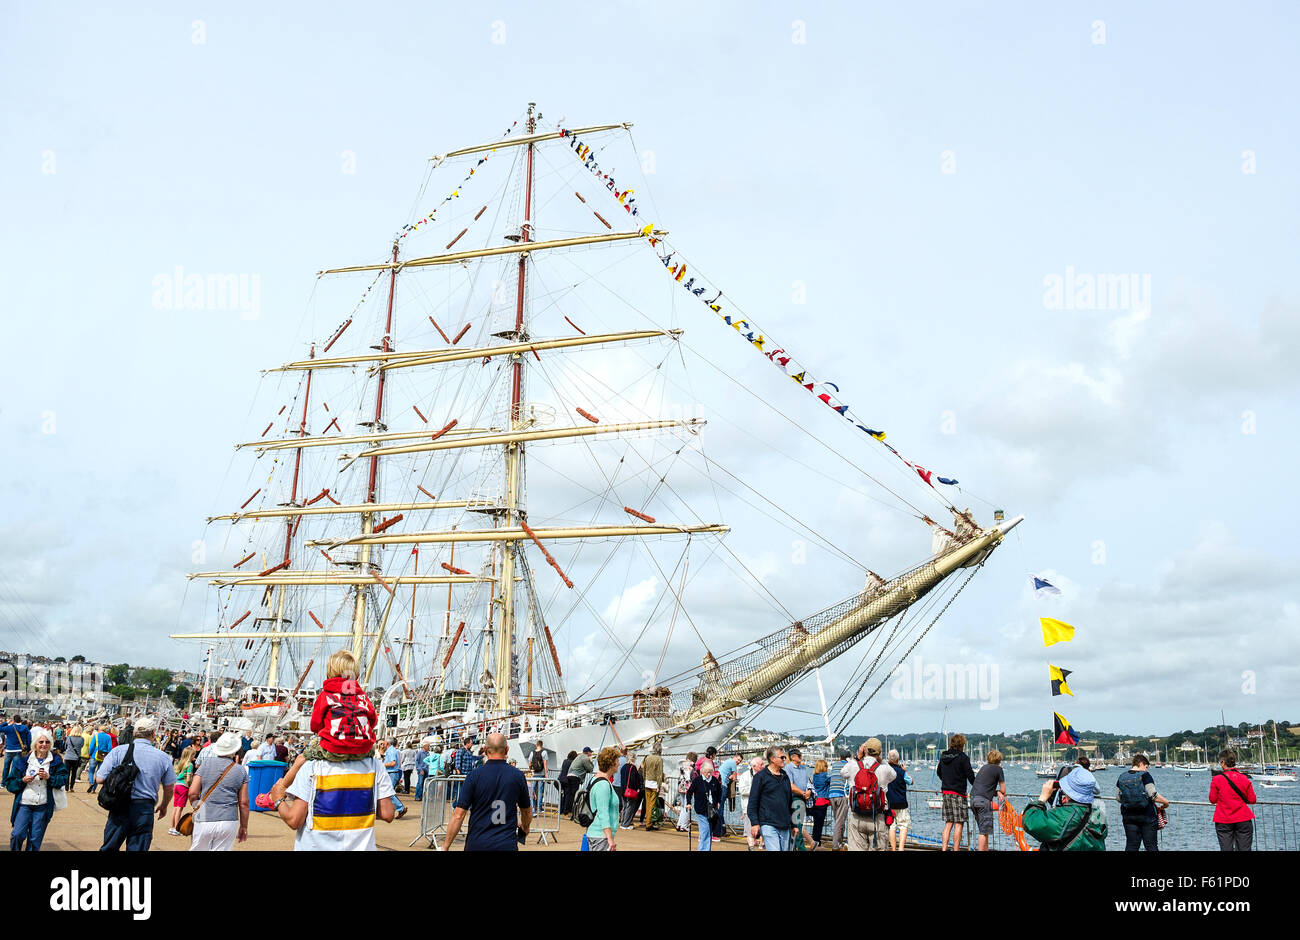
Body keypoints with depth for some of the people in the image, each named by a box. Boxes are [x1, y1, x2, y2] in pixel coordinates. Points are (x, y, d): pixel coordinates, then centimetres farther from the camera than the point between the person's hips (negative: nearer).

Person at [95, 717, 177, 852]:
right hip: (145, 810, 0)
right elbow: (169, 787, 8)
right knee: (138, 848, 7)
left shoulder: (118, 751, -6)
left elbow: (100, 779, -8)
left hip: (120, 807, 0)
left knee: (109, 847, 15)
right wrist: (163, 806, 26)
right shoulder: (163, 758, -2)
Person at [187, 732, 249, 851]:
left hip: (204, 820, 0)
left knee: (197, 849, 11)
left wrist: (197, 809, 16)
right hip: (228, 822, 0)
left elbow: (193, 793, -4)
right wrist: (244, 827, 11)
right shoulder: (241, 770, 1)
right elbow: (243, 803, 1)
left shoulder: (206, 764, 1)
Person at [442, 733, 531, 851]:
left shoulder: (474, 776, -6)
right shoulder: (518, 775, -2)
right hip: (507, 844, 0)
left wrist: (445, 847, 0)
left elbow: (458, 815, -9)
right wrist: (525, 828, 33)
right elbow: (527, 811, 11)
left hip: (476, 844, 0)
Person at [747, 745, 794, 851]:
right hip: (768, 824, -6)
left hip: (785, 826, 6)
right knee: (774, 849, -16)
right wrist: (754, 823, -10)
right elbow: (753, 801, -4)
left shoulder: (785, 777, 15)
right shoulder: (761, 777, -2)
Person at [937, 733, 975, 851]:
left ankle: (944, 848, 6)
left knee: (948, 823, 11)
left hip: (945, 792, 6)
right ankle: (956, 849, -3)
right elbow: (970, 775, -10)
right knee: (959, 824, -2)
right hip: (958, 793, -6)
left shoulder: (943, 757, 10)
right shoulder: (963, 757, -10)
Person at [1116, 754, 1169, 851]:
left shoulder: (1122, 777, 7)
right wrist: (1165, 802, 4)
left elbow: (1118, 798, 9)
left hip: (1128, 815, 4)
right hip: (1147, 814, -4)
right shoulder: (1145, 775, -7)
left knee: (1131, 846, 7)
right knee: (1151, 845, 5)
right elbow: (1153, 795, -12)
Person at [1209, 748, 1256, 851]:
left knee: (1226, 849, 2)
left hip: (1223, 821, -2)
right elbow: (1252, 800, 1)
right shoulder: (1244, 779, -2)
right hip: (1243, 820, 2)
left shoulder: (1216, 780, -8)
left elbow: (1213, 799, -2)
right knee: (1244, 848, 5)